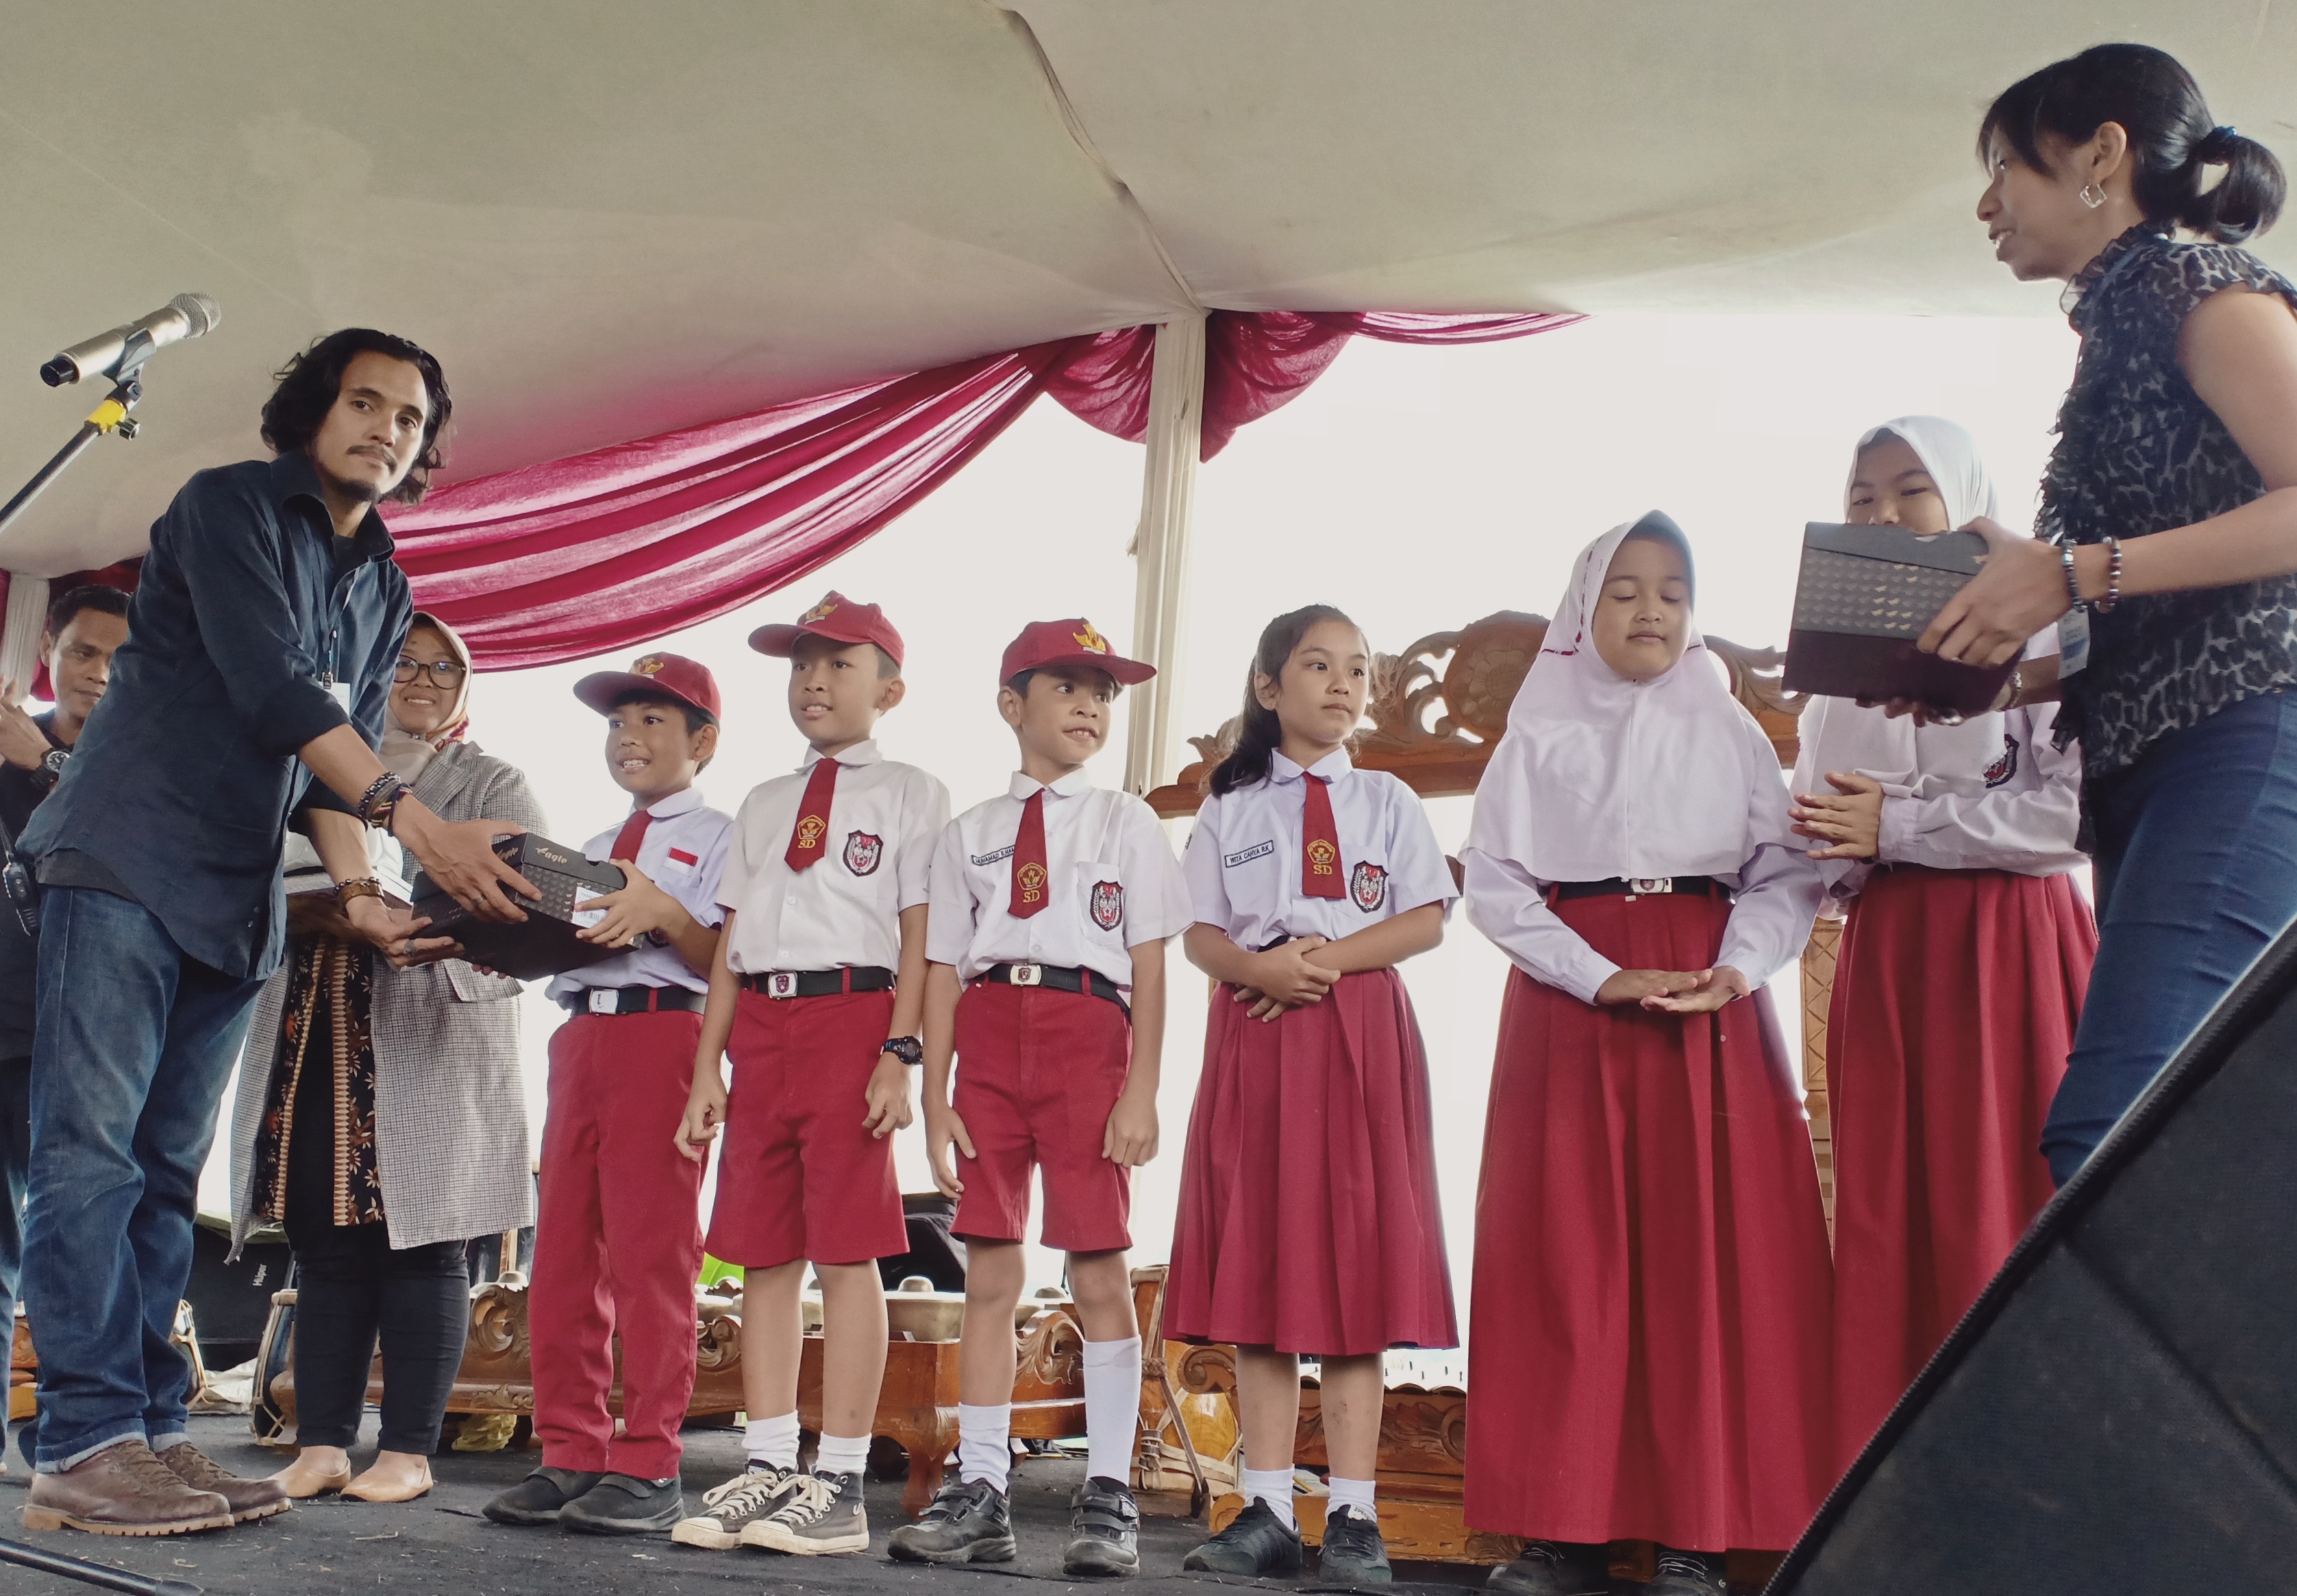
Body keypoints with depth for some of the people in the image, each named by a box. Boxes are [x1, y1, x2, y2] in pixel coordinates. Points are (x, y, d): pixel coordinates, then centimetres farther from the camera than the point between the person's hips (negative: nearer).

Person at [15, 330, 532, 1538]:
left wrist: (357, 889, -11)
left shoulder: (383, 590, 17)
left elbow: (337, 753, 8)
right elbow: (272, 691, -17)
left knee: (169, 1170, 5)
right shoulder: (228, 505, -4)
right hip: (128, 859, -7)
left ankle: (146, 1436, 5)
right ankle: (86, 1444, -12)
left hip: (236, 901, 7)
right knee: (93, 1148, -11)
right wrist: (416, 823, -26)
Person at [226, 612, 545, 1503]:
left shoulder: (491, 785, 12)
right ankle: (321, 1447, 7)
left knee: (418, 1245, -5)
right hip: (316, 1036, 3)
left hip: (432, 1037, -3)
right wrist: (301, 910, -6)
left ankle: (409, 1451, -2)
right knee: (327, 1246, 2)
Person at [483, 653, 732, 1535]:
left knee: (649, 1253, -8)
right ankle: (570, 1455, 12)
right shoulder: (593, 849, 26)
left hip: (664, 1034, -7)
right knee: (562, 1253, 5)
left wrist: (666, 914, -22)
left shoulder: (718, 836, 4)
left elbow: (729, 964, -7)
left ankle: (647, 1468, -4)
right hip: (578, 1033, 7)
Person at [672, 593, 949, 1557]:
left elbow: (921, 939, -2)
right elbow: (731, 943, 18)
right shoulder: (762, 806, 22)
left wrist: (901, 1054, -13)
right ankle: (768, 1469, 11)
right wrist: (707, 1067, 11)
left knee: (847, 1251, -6)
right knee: (763, 1251, 5)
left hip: (854, 1013, -5)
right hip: (760, 1023, 6)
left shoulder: (910, 794, 6)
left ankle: (840, 1484, -2)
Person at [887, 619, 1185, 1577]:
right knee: (988, 1272, 2)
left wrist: (1141, 1092, -8)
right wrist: (935, 1100, 2)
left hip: (1088, 1033, -2)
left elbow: (1149, 967, 2)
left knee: (1099, 1271, -4)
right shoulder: (968, 835, 15)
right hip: (989, 1036, 3)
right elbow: (944, 971, 10)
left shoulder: (1125, 823, 10)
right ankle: (978, 1494, 6)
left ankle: (1108, 1498, 2)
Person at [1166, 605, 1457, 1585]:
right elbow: (1200, 935, 7)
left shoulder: (1387, 801, 13)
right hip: (1254, 1031, 1)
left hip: (1361, 1034, -1)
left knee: (1357, 1262, -5)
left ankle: (1352, 1515, -3)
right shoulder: (1230, 809, 14)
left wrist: (1328, 957, -11)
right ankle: (1266, 1511, 2)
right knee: (1257, 1259, -2)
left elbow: (1426, 919, 3)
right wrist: (1259, 966, -14)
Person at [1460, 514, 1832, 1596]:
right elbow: (1496, 880, -1)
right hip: (1571, 996, 0)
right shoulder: (1539, 736, 8)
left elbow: (1786, 873, 3)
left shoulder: (1730, 731, 11)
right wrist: (1601, 977, -13)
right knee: (1568, 1255, -3)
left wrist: (1736, 969, -16)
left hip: (1710, 1001, 1)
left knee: (1708, 1252, -4)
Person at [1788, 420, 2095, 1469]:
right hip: (1886, 959, 5)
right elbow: (1815, 856, 18)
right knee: (1887, 1217, 0)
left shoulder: (2033, 636, 1)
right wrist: (1828, 842, -6)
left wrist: (1898, 825, -11)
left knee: (2007, 1206, -7)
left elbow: (2072, 809, -11)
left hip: (2010, 945, -5)